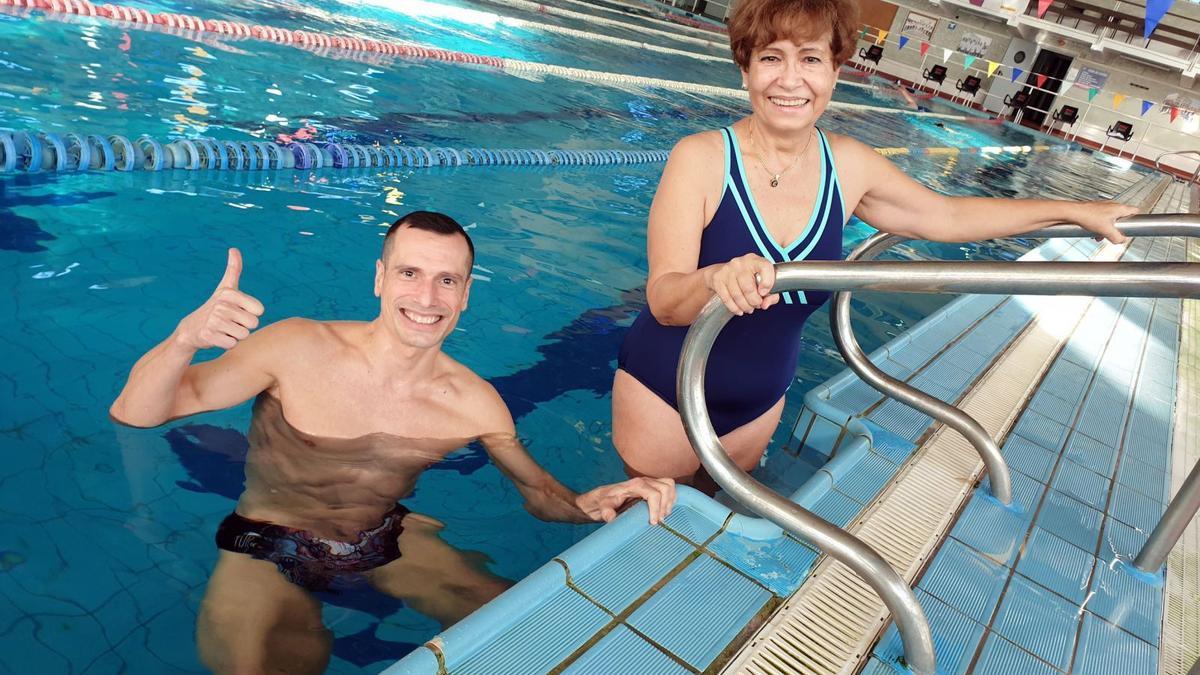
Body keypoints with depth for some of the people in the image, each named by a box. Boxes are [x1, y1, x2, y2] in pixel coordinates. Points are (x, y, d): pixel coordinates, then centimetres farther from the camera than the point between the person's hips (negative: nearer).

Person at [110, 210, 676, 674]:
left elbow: (537, 490, 3)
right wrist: (185, 339, -39)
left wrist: (585, 503, -20)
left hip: (387, 542, 3)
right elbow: (132, 414, -18)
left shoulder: (475, 405, -13)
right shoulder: (298, 349, -21)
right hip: (268, 551, -3)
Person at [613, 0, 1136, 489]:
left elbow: (946, 216, 8)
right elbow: (664, 301, -27)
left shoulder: (848, 166, -8)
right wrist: (717, 279, -49)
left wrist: (1076, 211, 12)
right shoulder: (700, 158, -22)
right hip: (664, 396, -4)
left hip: (760, 404, 4)